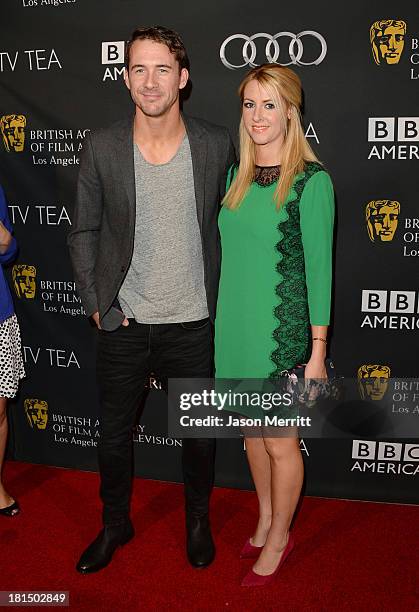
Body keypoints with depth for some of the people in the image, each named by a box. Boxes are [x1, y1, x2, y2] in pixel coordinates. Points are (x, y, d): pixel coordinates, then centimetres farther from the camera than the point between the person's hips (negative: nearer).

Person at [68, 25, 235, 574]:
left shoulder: (217, 144, -5)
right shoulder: (102, 147, -6)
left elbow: (226, 224, 6)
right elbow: (83, 232, 3)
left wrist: (219, 300, 3)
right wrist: (97, 305, -1)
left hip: (192, 324, 0)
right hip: (123, 324, 1)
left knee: (199, 432, 16)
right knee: (114, 432, 16)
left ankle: (198, 519, 44)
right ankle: (116, 524, 42)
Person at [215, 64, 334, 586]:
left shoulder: (312, 180, -12)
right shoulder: (236, 175, 6)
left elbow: (319, 267, -12)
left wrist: (318, 351, -12)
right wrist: (222, 316, 13)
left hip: (281, 328, -6)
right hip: (234, 322, 6)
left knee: (279, 441, 9)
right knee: (252, 430, 19)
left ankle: (279, 538, 32)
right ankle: (266, 520, 41)